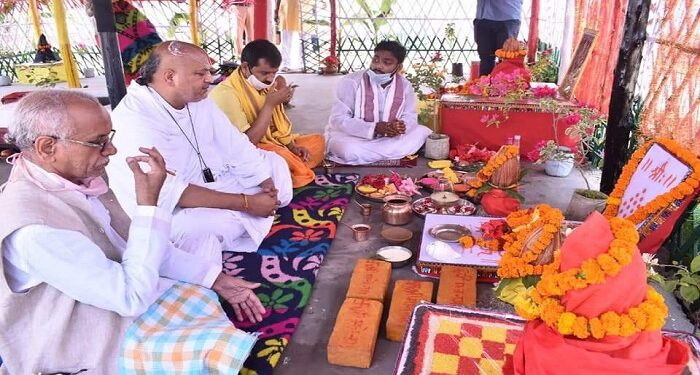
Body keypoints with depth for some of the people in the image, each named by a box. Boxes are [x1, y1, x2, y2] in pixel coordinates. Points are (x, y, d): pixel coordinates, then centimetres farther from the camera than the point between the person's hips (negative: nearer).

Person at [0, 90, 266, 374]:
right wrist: (148, 203, -27)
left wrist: (213, 277, -4)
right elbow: (132, 297, -28)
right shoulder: (34, 226, -31)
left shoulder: (74, 176, -4)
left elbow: (137, 244, 3)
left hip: (120, 298, 9)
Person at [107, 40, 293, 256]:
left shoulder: (198, 100, -2)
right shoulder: (134, 120, -28)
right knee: (230, 222, -36)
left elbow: (237, 147, 0)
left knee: (275, 163, 12)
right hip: (171, 211, -8)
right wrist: (247, 203, -33)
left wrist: (267, 185, -15)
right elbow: (169, 193, -34)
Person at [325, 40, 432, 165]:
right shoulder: (350, 82, -16)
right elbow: (338, 119, -19)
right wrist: (374, 128, -32)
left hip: (387, 138, 5)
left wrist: (402, 126, -26)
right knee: (350, 151, -38)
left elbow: (410, 117, 2)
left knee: (424, 132, -11)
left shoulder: (405, 85, -3)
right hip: (352, 137, -4)